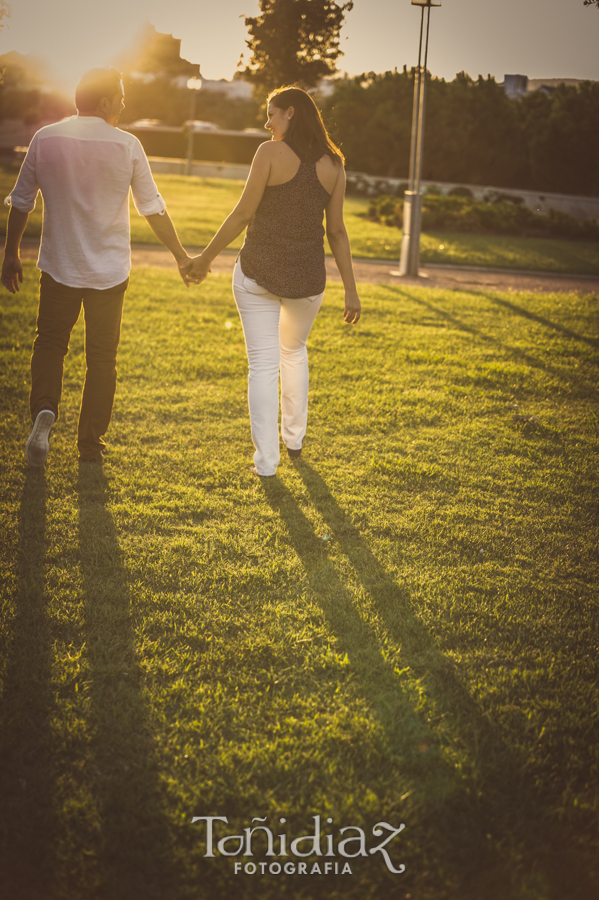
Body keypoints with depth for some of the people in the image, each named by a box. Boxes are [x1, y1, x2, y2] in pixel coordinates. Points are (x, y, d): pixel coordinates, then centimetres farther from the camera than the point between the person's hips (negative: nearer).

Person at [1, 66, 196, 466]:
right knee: (102, 356, 12)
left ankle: (45, 410, -6)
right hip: (109, 270, -1)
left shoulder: (45, 139, -4)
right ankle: (92, 444, 17)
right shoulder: (127, 145, -8)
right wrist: (182, 256, 8)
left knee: (50, 343, 19)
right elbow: (153, 208, -3)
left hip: (59, 267, 1)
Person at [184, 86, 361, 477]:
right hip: (308, 280, 4)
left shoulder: (271, 153, -10)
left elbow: (243, 214, -10)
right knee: (294, 351, 28)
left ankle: (266, 459, 3)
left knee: (263, 365, 4)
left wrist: (205, 258, 1)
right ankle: (294, 438, 36)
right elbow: (337, 231, 3)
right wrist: (351, 290, 8)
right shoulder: (333, 164, 2)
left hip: (258, 273, -4)